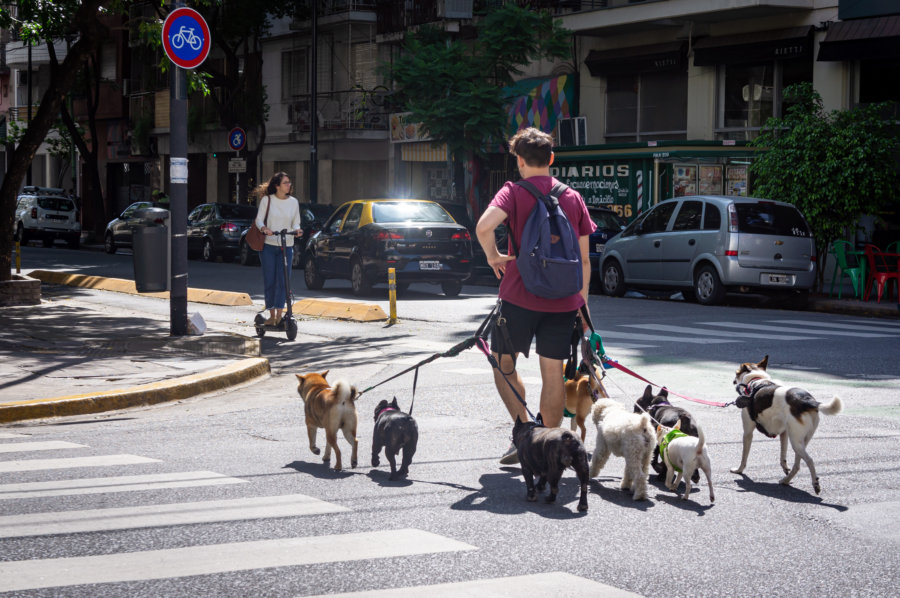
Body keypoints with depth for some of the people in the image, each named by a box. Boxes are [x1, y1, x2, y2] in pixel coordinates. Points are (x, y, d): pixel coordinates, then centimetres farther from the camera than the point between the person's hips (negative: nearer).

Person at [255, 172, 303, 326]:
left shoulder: (294, 202, 8)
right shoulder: (267, 200, 1)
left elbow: (296, 223, 10)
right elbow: (259, 219, 0)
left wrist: (297, 230, -13)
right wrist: (264, 228, -21)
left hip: (286, 246, 1)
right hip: (268, 245, -1)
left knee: (282, 281, -9)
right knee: (269, 281, 1)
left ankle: (279, 315, -7)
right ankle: (271, 315, 11)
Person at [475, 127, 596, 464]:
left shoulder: (514, 192, -4)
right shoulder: (573, 198, 8)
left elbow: (484, 226, -25)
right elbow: (584, 259, 8)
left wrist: (493, 256, -6)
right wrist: (583, 303, 15)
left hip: (520, 296, -3)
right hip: (563, 300, 3)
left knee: (503, 363, 13)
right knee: (553, 373, 8)